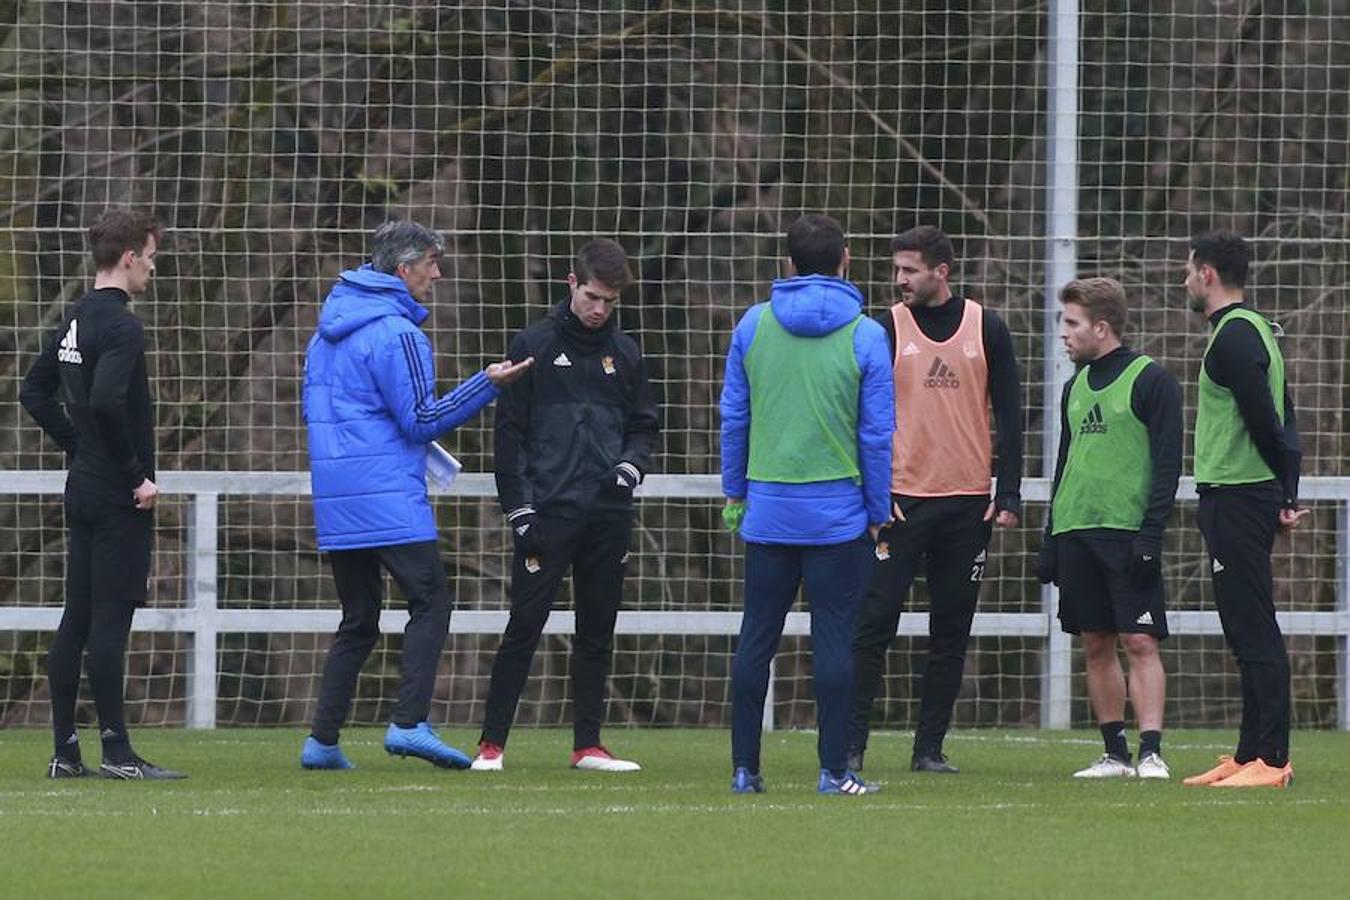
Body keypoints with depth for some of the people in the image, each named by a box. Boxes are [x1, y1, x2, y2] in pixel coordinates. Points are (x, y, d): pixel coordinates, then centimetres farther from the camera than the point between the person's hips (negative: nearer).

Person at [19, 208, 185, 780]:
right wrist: (137, 474, -19)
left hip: (84, 490, 9)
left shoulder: (74, 320, 13)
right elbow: (107, 402, -28)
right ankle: (116, 751, -7)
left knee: (77, 619, 9)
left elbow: (34, 393, 19)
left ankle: (65, 750, 11)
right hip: (118, 497, -9)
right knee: (110, 619, -7)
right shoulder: (120, 326, -15)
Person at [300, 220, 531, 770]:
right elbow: (421, 419, -11)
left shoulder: (328, 330, 16)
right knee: (430, 601, -5)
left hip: (335, 498, 8)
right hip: (388, 497, -8)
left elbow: (314, 409, 24)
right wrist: (487, 385, -8)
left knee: (358, 620, 13)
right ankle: (410, 722, -17)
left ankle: (323, 740, 7)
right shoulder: (396, 333, -11)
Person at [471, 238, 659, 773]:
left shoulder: (624, 353, 12)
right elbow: (510, 431, -1)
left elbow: (645, 424, 20)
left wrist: (632, 463, -2)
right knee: (524, 628, -5)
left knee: (598, 632, 7)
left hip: (608, 511, 4)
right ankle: (491, 744, -2)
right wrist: (518, 507, -8)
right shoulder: (534, 345, 1)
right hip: (549, 511, -4)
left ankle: (588, 744, 13)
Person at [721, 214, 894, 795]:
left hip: (767, 508, 2)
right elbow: (877, 433, -3)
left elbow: (733, 415, 7)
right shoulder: (865, 335, -4)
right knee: (834, 638, 0)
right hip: (838, 507, -2)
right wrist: (878, 513, 6)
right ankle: (834, 770, -1)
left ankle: (744, 768, 8)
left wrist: (734, 491, 17)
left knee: (756, 637, 8)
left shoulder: (752, 326, 2)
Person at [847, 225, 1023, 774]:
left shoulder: (986, 329, 5)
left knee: (951, 633, 5)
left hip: (968, 503, 2)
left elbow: (1008, 415, 8)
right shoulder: (887, 329, 2)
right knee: (875, 624, -7)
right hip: (900, 500, -2)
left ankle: (930, 748, 11)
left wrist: (1008, 497, 2)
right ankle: (851, 745, -4)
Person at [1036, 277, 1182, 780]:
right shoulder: (1075, 388, 16)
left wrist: (1150, 535, -15)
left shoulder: (1151, 381, -4)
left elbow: (1168, 464, -7)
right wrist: (1050, 540, 17)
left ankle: (1150, 752, -13)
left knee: (1140, 643, -10)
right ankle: (1115, 754, 11)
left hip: (1128, 532, -7)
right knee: (1096, 645, 6)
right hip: (1075, 533, 7)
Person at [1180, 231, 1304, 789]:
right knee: (1248, 630, 13)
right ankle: (1250, 755, 17)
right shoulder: (1254, 331, 18)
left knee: (1254, 632, -11)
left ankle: (1270, 759, -13)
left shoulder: (1234, 337, -15)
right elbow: (1280, 421, 18)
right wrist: (1287, 493, 12)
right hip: (1253, 499, 11)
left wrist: (1283, 495, -11)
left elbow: (1264, 420, -19)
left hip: (1235, 501, -11)